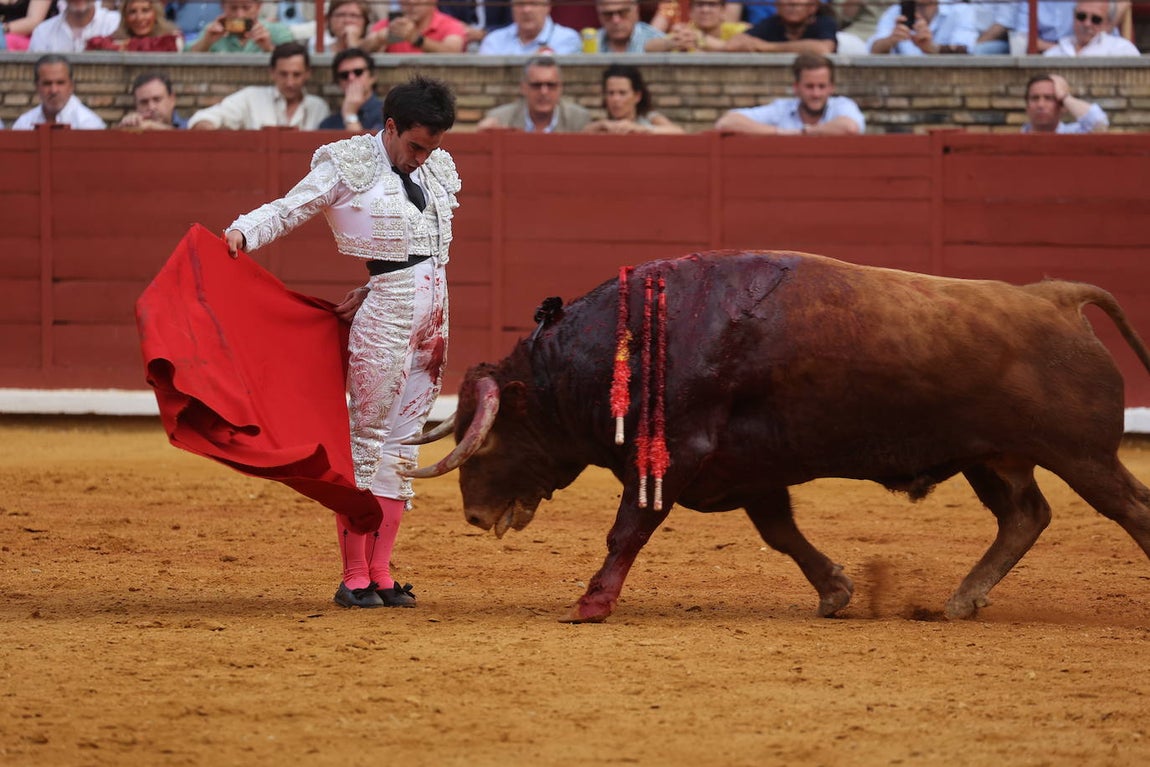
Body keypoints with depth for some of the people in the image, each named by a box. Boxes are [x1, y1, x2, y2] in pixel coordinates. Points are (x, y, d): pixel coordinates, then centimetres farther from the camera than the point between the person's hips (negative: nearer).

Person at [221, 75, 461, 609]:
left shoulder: (437, 170, 12)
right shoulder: (350, 164, -5)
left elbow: (430, 246, 14)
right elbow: (290, 208, -9)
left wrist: (371, 290, 2)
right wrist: (242, 232, -28)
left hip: (433, 313, 7)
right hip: (387, 316, -7)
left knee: (402, 442, 7)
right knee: (367, 438, -3)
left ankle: (380, 574, 10)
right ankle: (354, 578, -1)